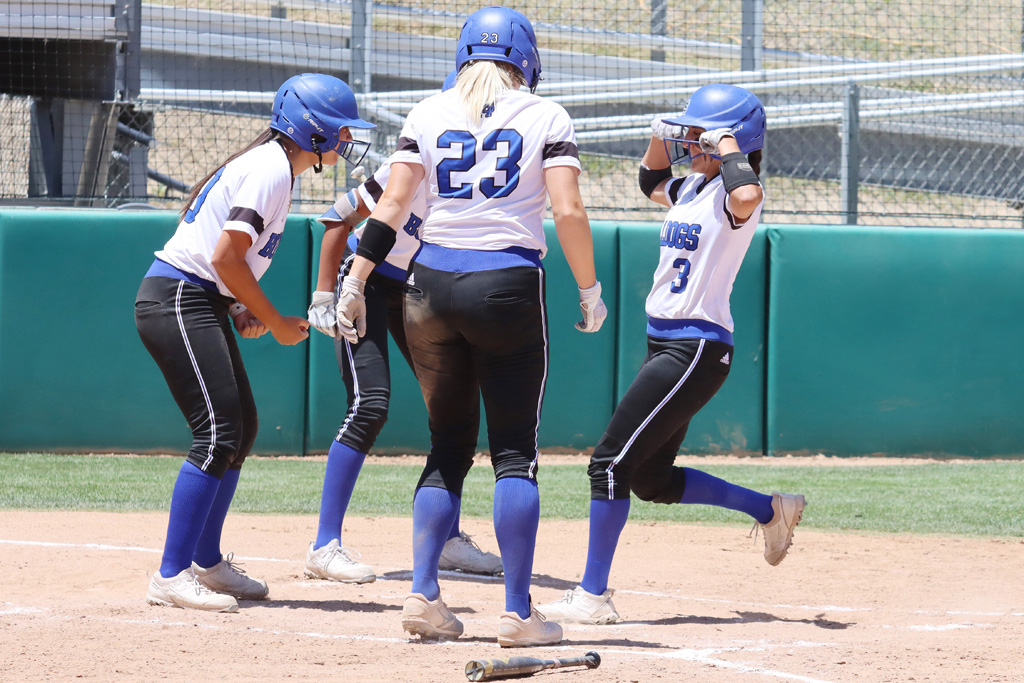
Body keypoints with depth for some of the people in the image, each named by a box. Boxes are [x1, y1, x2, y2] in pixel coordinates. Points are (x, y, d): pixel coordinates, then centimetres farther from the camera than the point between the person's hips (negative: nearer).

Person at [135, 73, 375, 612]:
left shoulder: (272, 164, 17)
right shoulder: (272, 169, -14)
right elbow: (226, 255, -21)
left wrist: (243, 312, 8)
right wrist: (274, 321, -11)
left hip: (201, 304, 11)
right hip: (178, 300, -11)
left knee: (241, 427, 15)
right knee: (219, 434, -15)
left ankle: (207, 564, 23)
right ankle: (171, 577, -17)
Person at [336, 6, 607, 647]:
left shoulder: (428, 114, 8)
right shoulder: (546, 117, 1)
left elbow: (392, 204, 1)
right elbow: (568, 211, -8)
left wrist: (354, 283, 4)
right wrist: (590, 289, 1)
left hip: (432, 285, 3)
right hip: (510, 286, -3)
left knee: (448, 448, 13)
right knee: (516, 453, 1)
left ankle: (423, 595, 4)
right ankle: (518, 613, -2)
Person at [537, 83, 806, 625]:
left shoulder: (731, 194, -13)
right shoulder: (691, 188, 13)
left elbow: (746, 197, -40)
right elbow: (652, 183, 35)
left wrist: (728, 144, -23)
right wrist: (660, 140, 15)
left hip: (698, 349, -10)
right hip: (663, 344, 10)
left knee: (611, 462, -11)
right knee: (652, 479, 15)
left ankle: (592, 596, -6)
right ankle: (771, 509, 28)